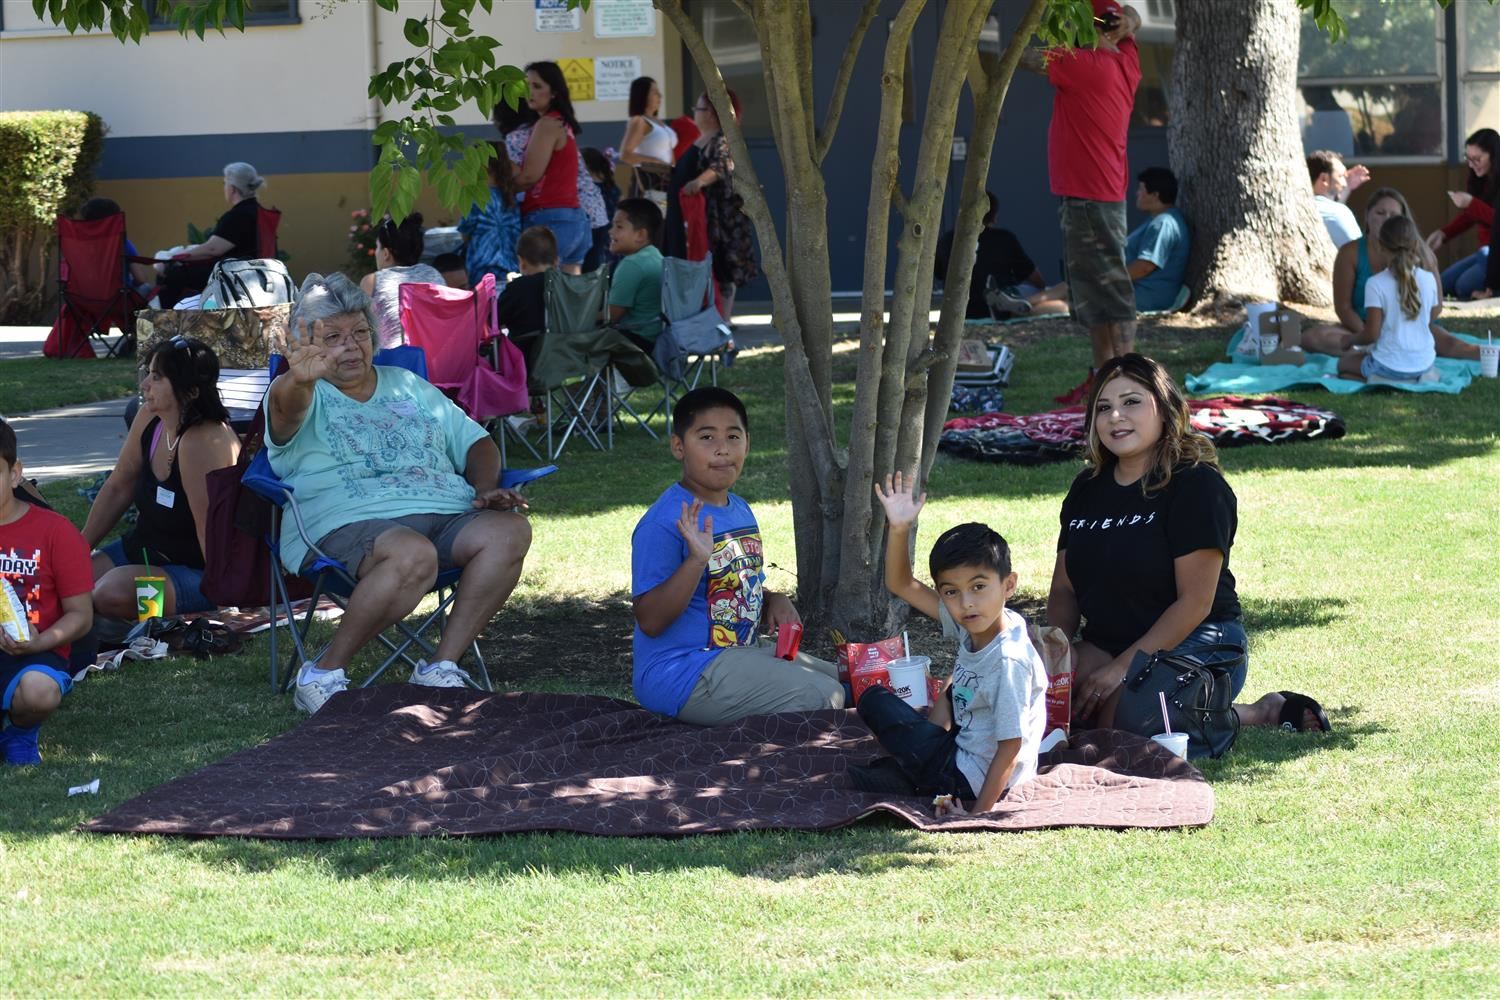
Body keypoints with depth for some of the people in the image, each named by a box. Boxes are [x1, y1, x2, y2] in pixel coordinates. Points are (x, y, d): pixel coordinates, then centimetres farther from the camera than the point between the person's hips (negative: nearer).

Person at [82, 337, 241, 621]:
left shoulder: (203, 443, -28)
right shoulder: (149, 417, -2)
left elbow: (209, 531, -27)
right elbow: (118, 489, 11)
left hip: (195, 572, -8)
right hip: (139, 549, 8)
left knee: (113, 593, -32)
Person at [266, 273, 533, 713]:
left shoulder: (408, 386, 28)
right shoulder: (305, 397, 9)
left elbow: (475, 443, 29)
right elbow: (287, 408, -17)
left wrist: (486, 490, 6)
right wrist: (300, 381, -42)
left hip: (447, 514, 6)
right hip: (347, 524, -6)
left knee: (509, 530, -25)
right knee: (413, 554, -39)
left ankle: (441, 669, -23)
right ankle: (324, 675, -25)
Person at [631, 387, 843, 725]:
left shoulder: (741, 511, 11)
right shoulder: (663, 523, -18)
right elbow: (650, 621, -23)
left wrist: (774, 602, 2)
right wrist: (696, 560, -34)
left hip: (739, 653, 10)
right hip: (682, 673, -10)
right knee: (823, 698, -16)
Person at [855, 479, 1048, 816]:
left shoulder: (1009, 660, -26)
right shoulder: (971, 623, -3)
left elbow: (1010, 748, -25)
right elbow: (901, 586, 5)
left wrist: (979, 813, -26)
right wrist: (899, 529, -10)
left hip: (976, 782, -8)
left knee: (874, 701, 0)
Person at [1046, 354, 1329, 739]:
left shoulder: (1196, 485, -10)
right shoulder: (1088, 488, 13)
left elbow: (1195, 602, -15)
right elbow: (1064, 589, 12)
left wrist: (1122, 667, -20)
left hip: (1197, 646, -7)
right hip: (1107, 643, 7)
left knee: (1122, 720, -36)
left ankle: (1262, 714, -9)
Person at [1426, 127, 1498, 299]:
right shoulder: (1478, 181, 7)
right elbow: (1468, 216, 17)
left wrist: (1471, 204, -26)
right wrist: (1443, 234, 3)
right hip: (1485, 251, 9)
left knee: (1466, 286, -24)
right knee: (1445, 282, 1)